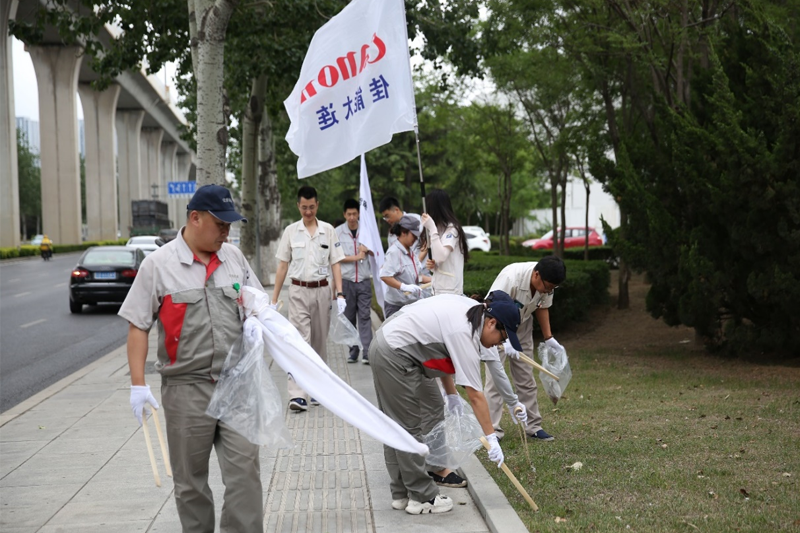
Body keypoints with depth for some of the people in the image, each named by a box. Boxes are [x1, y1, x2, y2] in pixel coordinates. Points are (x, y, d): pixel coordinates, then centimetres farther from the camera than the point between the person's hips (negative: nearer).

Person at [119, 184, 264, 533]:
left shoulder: (233, 257, 8)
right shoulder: (158, 264, -3)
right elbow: (138, 327, -3)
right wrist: (138, 384, -8)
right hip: (186, 386, -2)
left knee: (244, 470, -2)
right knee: (190, 478, 9)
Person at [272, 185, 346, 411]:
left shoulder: (328, 230, 3)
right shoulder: (291, 231, 3)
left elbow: (335, 264, 3)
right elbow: (283, 266, 5)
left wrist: (340, 294, -8)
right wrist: (274, 299, 3)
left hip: (322, 290, 1)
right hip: (299, 291, -1)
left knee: (320, 341, 9)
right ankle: (298, 395, -16)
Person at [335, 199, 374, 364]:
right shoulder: (338, 232, 1)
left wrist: (367, 250, -5)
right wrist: (356, 257, -10)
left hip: (364, 280, 1)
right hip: (346, 280, -1)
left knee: (365, 316, -5)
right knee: (349, 317, 4)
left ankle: (367, 352, -9)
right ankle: (353, 351, 10)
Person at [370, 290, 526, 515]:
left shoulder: (470, 310, 4)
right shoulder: (464, 334, -23)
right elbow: (475, 395, -21)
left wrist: (452, 396, 16)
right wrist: (491, 438, -16)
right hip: (393, 356, -11)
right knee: (408, 428, -7)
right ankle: (421, 498, 0)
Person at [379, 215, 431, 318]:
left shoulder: (410, 251, 11)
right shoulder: (394, 252, -15)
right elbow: (384, 276, -26)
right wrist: (404, 287, -34)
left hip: (413, 302, 8)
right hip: (396, 305, -8)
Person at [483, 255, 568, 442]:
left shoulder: (546, 283, -17)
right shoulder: (510, 278, -37)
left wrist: (548, 337, -3)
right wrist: (503, 343, -47)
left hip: (521, 327, 6)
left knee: (526, 379, 8)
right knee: (495, 377, -12)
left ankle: (533, 426, 16)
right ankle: (492, 430, -9)